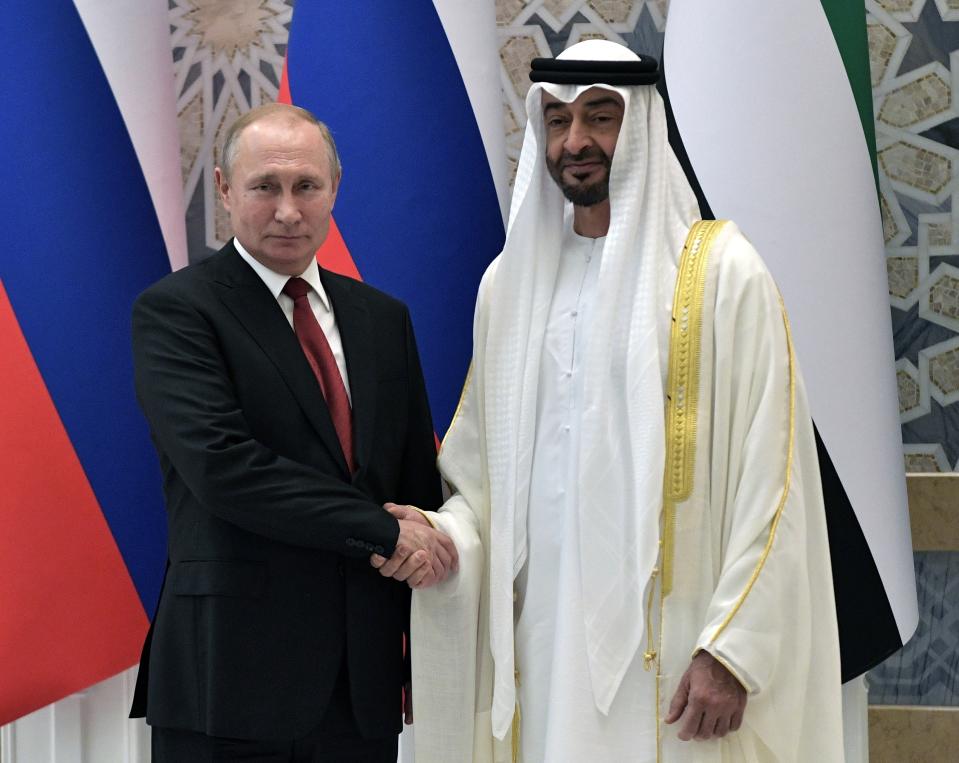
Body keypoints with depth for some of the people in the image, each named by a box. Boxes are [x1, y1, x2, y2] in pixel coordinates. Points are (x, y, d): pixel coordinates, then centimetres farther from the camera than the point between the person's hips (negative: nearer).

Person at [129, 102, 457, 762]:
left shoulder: (383, 318, 13)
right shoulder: (174, 311, -5)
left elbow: (421, 483, 14)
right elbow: (221, 464, -18)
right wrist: (387, 532, -15)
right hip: (232, 679, -5)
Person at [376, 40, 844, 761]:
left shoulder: (720, 270, -4)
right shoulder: (511, 280, 11)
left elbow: (768, 482, -8)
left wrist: (731, 650, -14)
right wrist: (446, 535, -5)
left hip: (668, 649, -4)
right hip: (541, 640, 4)